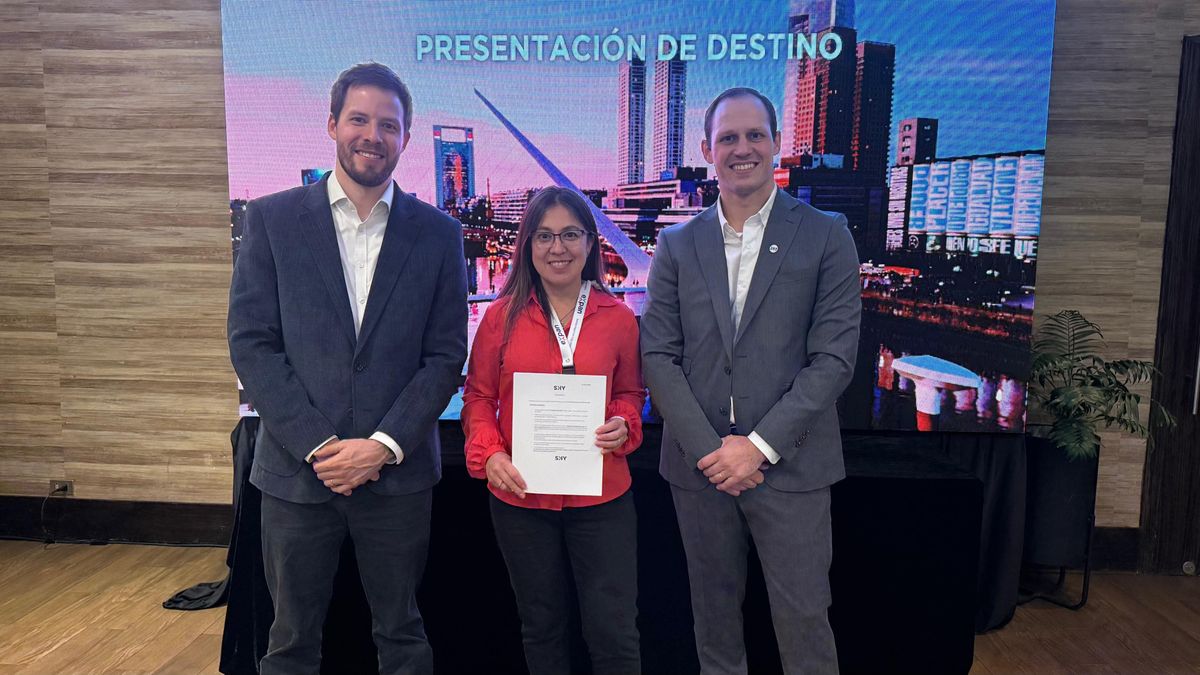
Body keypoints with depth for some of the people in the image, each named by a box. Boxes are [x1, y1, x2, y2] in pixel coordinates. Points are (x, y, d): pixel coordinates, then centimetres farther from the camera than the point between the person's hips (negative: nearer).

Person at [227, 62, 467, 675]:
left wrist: (384, 445, -11)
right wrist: (319, 444, -11)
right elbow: (250, 343, -3)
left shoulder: (438, 233, 2)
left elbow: (446, 355, -1)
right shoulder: (272, 219, 1)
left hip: (397, 472, 1)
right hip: (297, 468, 0)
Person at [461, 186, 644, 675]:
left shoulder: (619, 318, -1)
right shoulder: (501, 316, -3)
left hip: (601, 497, 0)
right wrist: (488, 454, -13)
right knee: (541, 628, 19)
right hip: (521, 497, 1)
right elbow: (478, 397, 3)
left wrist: (624, 424, -11)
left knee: (614, 631, 5)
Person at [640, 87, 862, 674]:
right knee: (714, 612, 15)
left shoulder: (826, 236, -1)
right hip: (699, 464, 2)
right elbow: (658, 355, 1)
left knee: (803, 617, 7)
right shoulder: (677, 244, 6)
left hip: (790, 465, -2)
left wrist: (761, 444, -13)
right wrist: (708, 449, -9)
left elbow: (834, 356, -6)